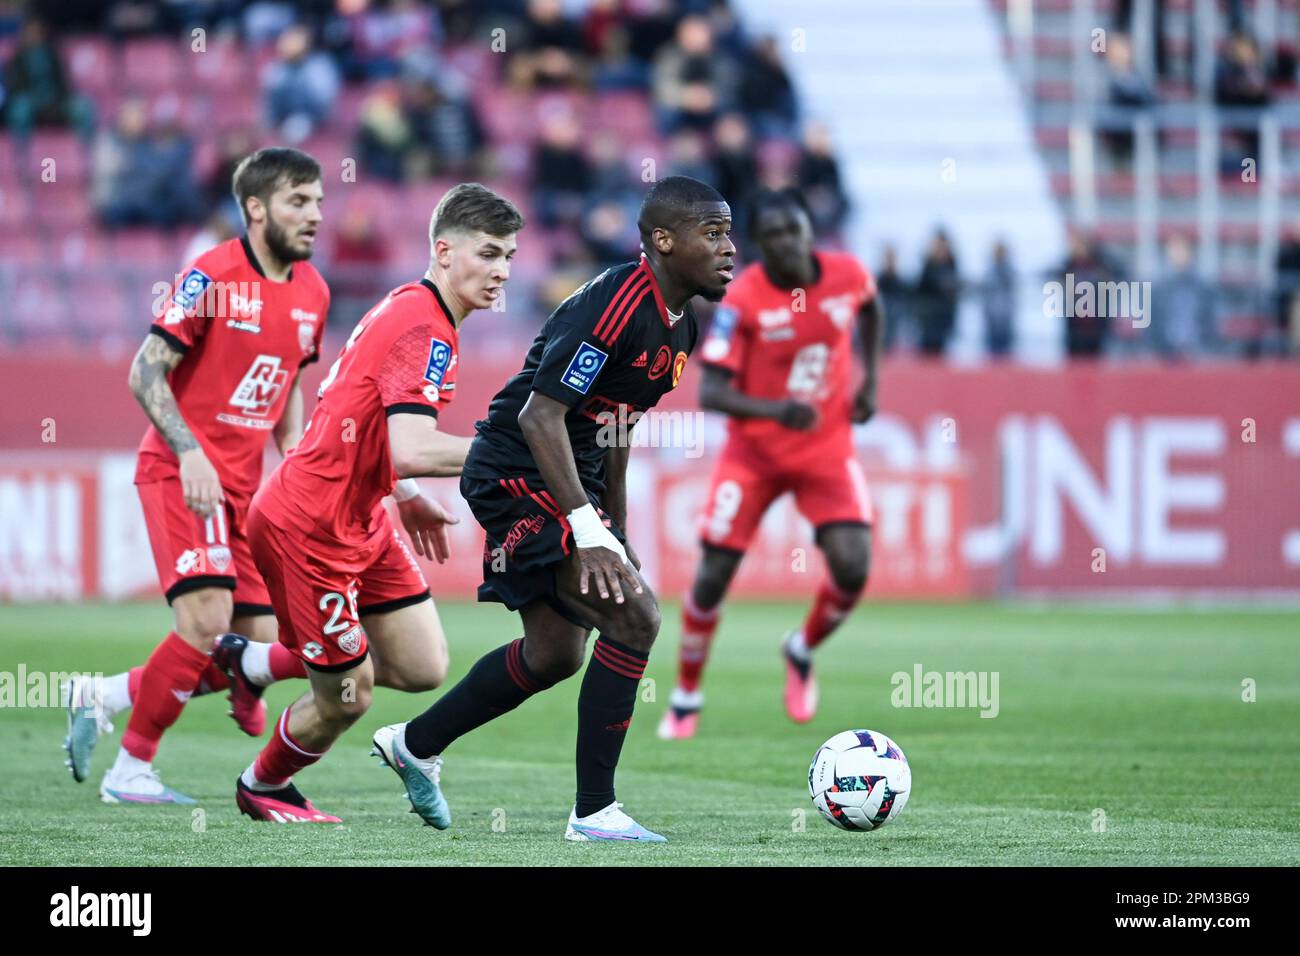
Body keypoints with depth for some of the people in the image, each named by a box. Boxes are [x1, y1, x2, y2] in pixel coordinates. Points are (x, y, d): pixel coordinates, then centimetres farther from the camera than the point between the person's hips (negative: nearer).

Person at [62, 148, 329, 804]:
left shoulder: (312, 293, 10)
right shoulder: (212, 276, -11)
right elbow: (145, 373, -12)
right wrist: (190, 454, -22)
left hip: (246, 487, 7)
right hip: (183, 474, -7)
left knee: (267, 649, 1)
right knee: (208, 618, -22)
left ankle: (107, 697, 18)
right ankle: (131, 772, -8)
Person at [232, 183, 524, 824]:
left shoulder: (408, 309, 9)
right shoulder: (424, 329, -23)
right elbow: (411, 451, -35)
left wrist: (408, 497, 19)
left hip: (358, 522, 10)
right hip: (305, 528, -10)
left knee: (424, 668, 4)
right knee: (348, 697, 1)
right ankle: (261, 788, 30)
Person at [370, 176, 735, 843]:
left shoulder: (679, 327, 7)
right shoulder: (612, 306, -23)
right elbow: (540, 416, -28)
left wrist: (618, 534, 21)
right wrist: (588, 531, -33)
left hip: (569, 481, 10)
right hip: (516, 473, -10)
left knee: (556, 654, 17)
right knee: (634, 615, -20)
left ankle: (414, 744, 37)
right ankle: (593, 813, -14)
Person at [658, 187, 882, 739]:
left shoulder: (848, 275, -9)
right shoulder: (741, 300, -20)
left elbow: (870, 308, 18)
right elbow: (711, 392, -25)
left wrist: (870, 379, 8)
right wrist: (776, 410, -41)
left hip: (828, 447, 2)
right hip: (754, 451, -2)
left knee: (852, 568, -15)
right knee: (714, 574, -3)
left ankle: (802, 652, 17)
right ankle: (685, 699, 18)